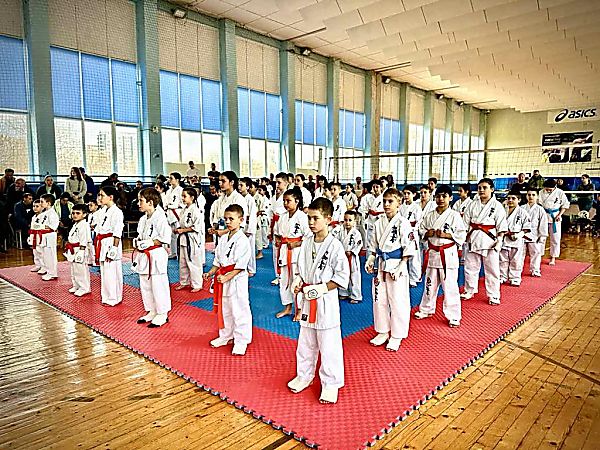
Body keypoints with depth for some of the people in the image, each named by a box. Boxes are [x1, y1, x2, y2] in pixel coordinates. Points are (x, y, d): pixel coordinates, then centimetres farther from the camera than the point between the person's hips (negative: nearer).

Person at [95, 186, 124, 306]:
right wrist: (98, 246, 18)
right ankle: (107, 297, 27)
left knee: (111, 272, -4)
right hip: (103, 245, 9)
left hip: (111, 243, -9)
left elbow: (117, 234, -17)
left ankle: (113, 298, 7)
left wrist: (114, 250, -19)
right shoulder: (104, 210, 13)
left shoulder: (116, 212, -15)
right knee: (104, 272, 15)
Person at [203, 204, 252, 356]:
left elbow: (240, 265, -18)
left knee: (239, 310, 1)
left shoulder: (242, 240, -15)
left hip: (236, 280, -8)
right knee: (223, 309, 19)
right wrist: (211, 272, 3)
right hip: (222, 280, 8)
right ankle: (225, 336, 37)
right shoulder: (223, 239, 9)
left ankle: (241, 341, 15)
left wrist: (227, 277, -24)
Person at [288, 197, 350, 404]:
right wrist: (298, 281, -5)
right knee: (306, 342, 20)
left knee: (329, 345, 5)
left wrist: (319, 289, -19)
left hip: (326, 301, -6)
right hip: (307, 299, 6)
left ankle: (330, 384, 22)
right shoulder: (307, 242, 2)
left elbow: (342, 276, -14)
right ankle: (304, 376, 39)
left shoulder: (334, 245, -16)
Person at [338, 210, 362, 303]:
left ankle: (356, 296, 9)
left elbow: (359, 245, -13)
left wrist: (351, 252, -16)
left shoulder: (356, 233, -11)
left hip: (352, 258, -5)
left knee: (354, 277, -1)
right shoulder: (342, 232, 5)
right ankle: (344, 293, 31)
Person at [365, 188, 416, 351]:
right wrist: (370, 260, 0)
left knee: (397, 301, 2)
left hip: (397, 265, -6)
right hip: (380, 265, 6)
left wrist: (400, 266, -16)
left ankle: (396, 336, 18)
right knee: (379, 300, 13)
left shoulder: (403, 223, -11)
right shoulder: (379, 223, 7)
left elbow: (408, 248, -11)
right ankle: (383, 332, 30)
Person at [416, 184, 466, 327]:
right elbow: (421, 230, 13)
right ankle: (426, 309, 33)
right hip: (432, 253, 4)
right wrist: (427, 233, -7)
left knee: (450, 286, -1)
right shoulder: (430, 215, 6)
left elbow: (462, 235, -7)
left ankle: (454, 316, 11)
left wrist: (446, 235, -17)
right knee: (430, 284, 17)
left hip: (448, 255, -4)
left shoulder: (454, 215, -6)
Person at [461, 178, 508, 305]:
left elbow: (501, 225, -6)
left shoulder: (497, 205, -4)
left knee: (492, 269, 2)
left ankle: (493, 295, 15)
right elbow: (466, 222, 8)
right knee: (470, 266, 12)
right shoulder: (473, 205, 6)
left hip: (490, 240, -4)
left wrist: (499, 240, -12)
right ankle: (469, 291, 29)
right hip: (473, 239, 4)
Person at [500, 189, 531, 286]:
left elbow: (527, 227, -3)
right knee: (502, 260, 10)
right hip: (504, 239, 3)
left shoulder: (522, 212, -4)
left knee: (516, 261, 5)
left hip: (517, 241, -3)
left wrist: (520, 234, -18)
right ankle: (502, 277, 23)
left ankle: (515, 278, 18)